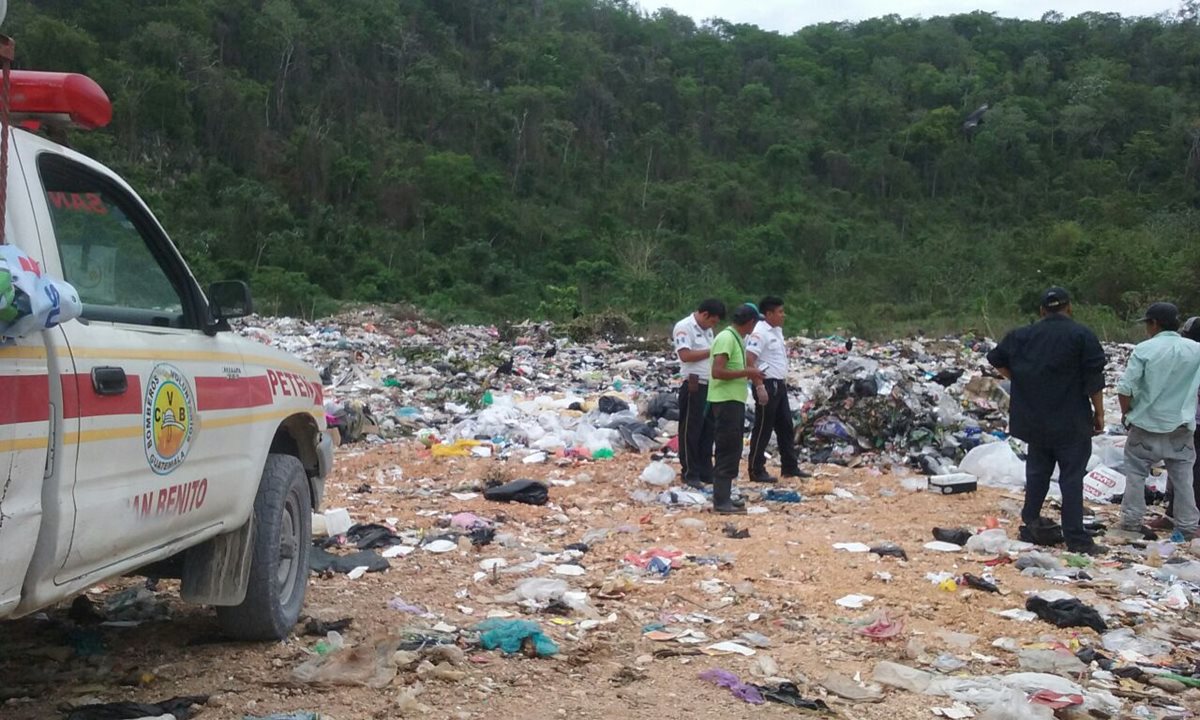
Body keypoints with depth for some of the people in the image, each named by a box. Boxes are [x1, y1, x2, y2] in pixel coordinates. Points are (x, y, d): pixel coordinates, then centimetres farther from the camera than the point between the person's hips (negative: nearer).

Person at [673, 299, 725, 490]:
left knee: (708, 431, 12)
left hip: (710, 385, 9)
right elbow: (685, 355, -21)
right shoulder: (683, 327, -10)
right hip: (694, 386, -9)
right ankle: (690, 474, 6)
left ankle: (706, 472, 20)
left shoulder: (707, 330, 18)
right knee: (691, 431, -1)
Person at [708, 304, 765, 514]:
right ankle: (721, 502, -4)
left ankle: (724, 499, 21)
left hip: (735, 401, 10)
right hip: (725, 401, -10)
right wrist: (746, 372, -18)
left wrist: (750, 375, 13)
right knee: (727, 452, -7)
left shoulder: (737, 339, 15)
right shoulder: (726, 338, -16)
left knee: (731, 452, 14)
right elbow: (717, 372, -24)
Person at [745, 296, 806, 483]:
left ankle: (790, 467, 23)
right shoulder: (759, 332, -16)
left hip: (779, 385, 10)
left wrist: (784, 381, 19)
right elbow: (749, 361, -23)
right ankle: (756, 471, 5)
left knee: (786, 427, 14)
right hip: (767, 385, -10)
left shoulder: (777, 330, 13)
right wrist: (759, 387, -26)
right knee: (762, 429, -2)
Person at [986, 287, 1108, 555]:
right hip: (1071, 422, -4)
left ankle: (1030, 525, 19)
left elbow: (996, 359, 17)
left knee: (1037, 472, 16)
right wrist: (1099, 412, -3)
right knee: (1072, 477, -1)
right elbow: (1094, 379, -11)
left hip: (1034, 420, 4)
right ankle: (1076, 538, -1)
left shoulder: (1022, 336, 5)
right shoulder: (1082, 335, -8)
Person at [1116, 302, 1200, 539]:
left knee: (1136, 473, 10)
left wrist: (1126, 412, 2)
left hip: (1146, 424, -3)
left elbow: (1125, 388, -14)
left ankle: (1132, 520, 11)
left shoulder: (1144, 349, -13)